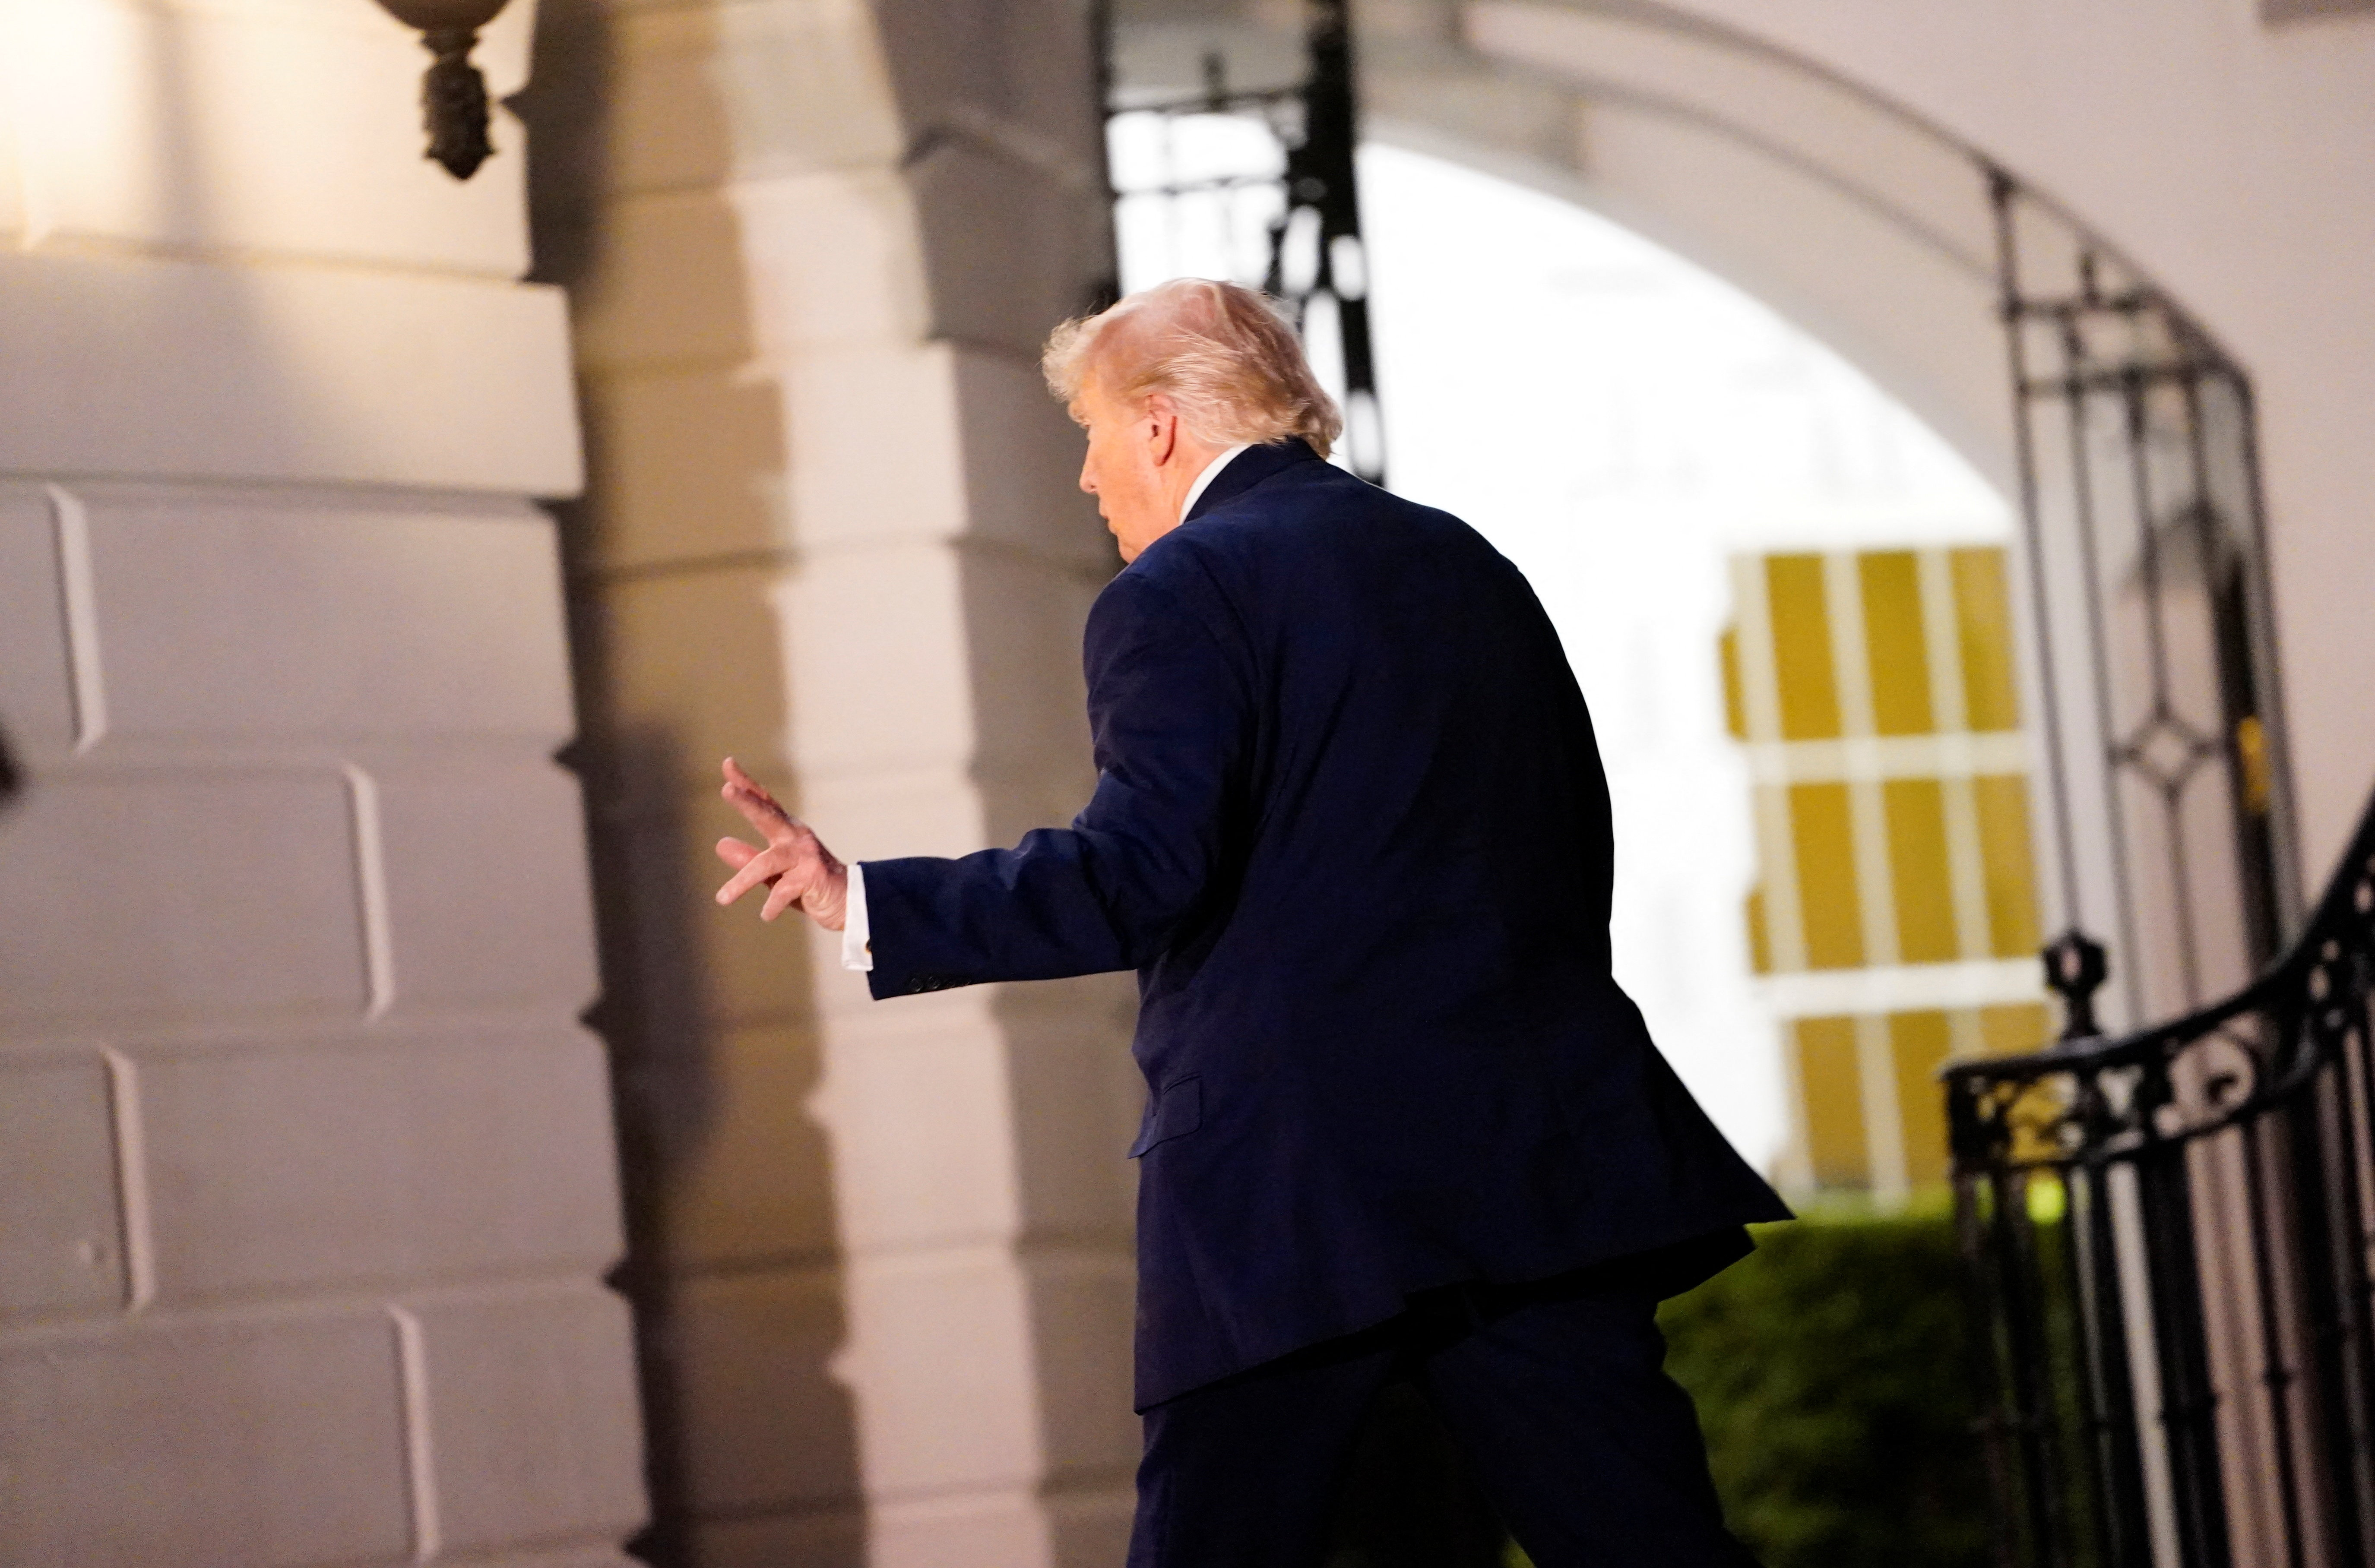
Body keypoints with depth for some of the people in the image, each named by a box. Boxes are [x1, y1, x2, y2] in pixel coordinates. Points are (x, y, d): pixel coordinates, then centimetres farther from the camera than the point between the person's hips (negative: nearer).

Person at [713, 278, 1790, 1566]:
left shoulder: (1182, 593, -5)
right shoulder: (1472, 569, 17)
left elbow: (1137, 877, -17)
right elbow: (1576, 850, 19)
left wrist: (864, 905, -11)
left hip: (1291, 1190, -6)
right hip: (1541, 1153, 6)